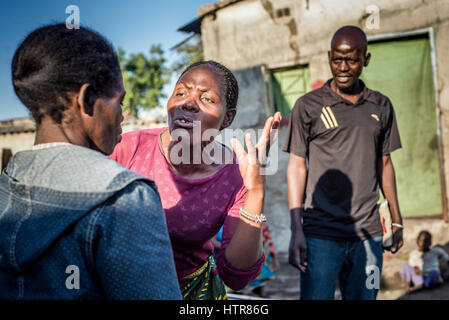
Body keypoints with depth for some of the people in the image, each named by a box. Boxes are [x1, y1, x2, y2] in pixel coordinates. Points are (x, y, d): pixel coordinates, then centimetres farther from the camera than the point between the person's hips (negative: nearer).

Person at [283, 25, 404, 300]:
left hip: (368, 233, 3)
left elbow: (384, 164, 17)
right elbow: (297, 166, 0)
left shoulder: (381, 107, 10)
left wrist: (397, 220, 18)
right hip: (321, 234, -3)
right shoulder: (308, 106, 0)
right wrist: (296, 230, -7)